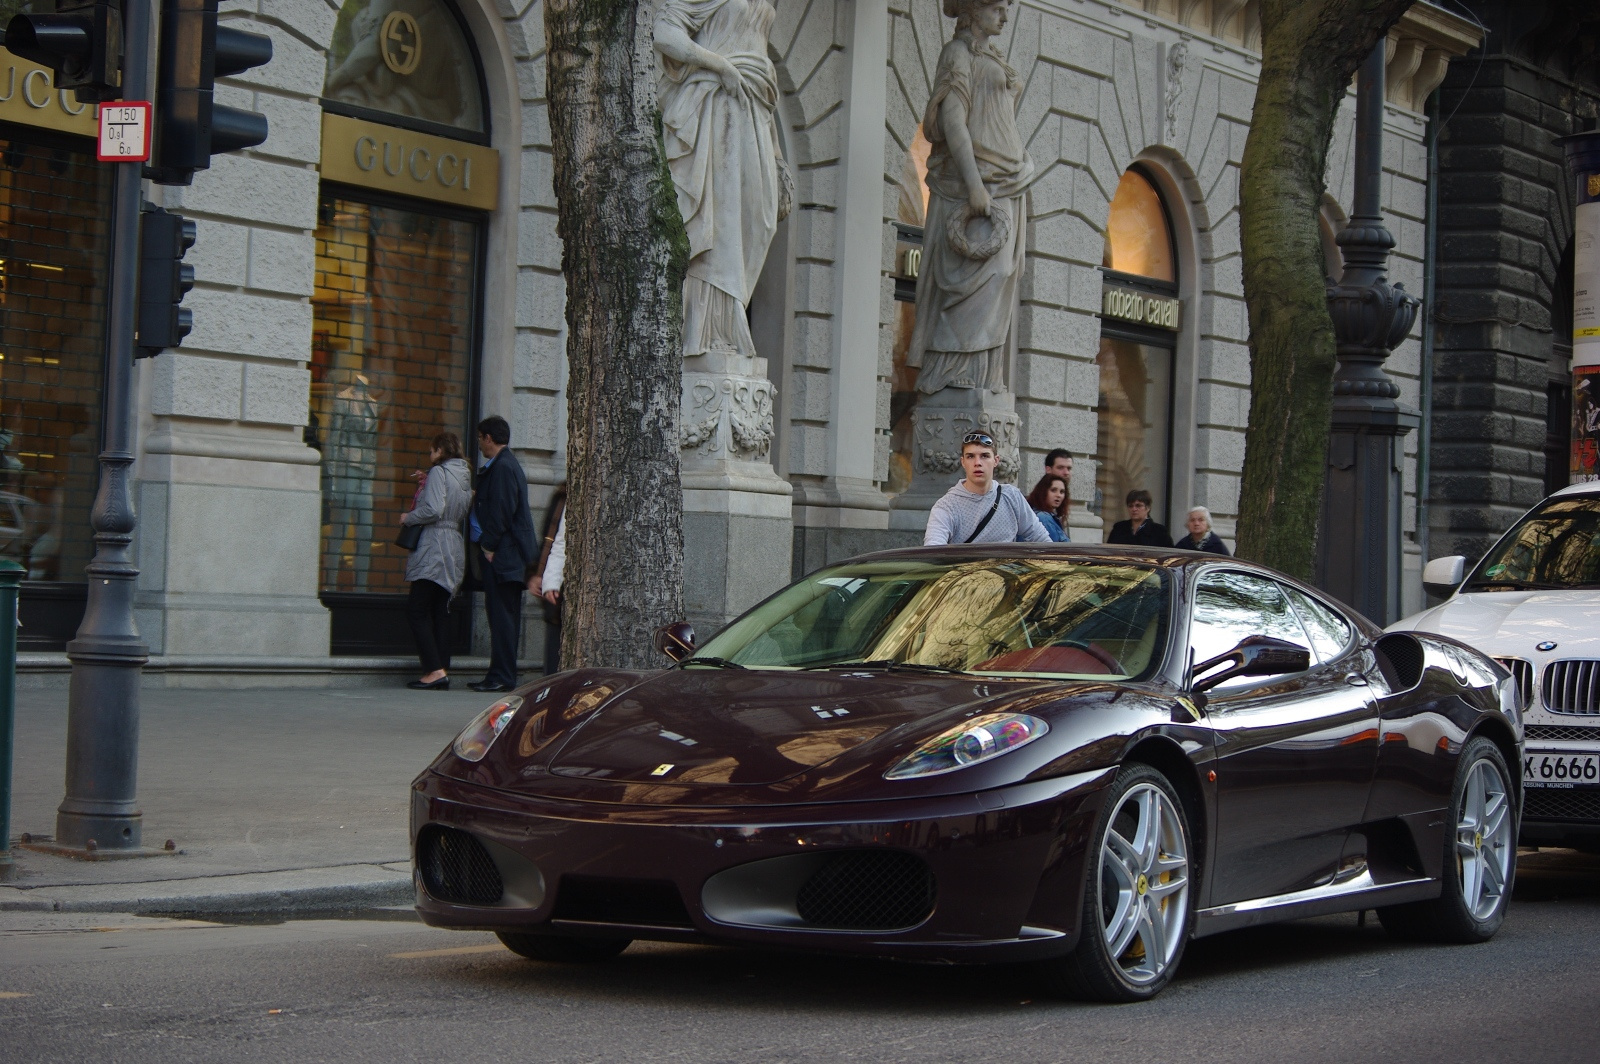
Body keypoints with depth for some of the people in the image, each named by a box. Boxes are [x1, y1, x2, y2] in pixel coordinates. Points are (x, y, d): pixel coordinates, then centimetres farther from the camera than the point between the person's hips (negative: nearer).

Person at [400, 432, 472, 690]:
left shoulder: (438, 472, -8)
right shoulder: (464, 476, 18)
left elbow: (433, 509, -20)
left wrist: (408, 518, -3)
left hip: (434, 548, -9)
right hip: (455, 547, 9)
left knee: (417, 610, -7)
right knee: (441, 612, 9)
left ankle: (435, 670, -17)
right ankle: (442, 671, 4)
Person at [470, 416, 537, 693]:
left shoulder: (502, 468, -13)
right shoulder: (506, 465, 20)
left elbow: (501, 512, -19)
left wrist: (488, 546, -14)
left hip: (503, 554, -10)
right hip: (507, 555, 10)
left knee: (501, 615, -10)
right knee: (502, 616, 10)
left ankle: (502, 677, -11)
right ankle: (501, 675, 12)